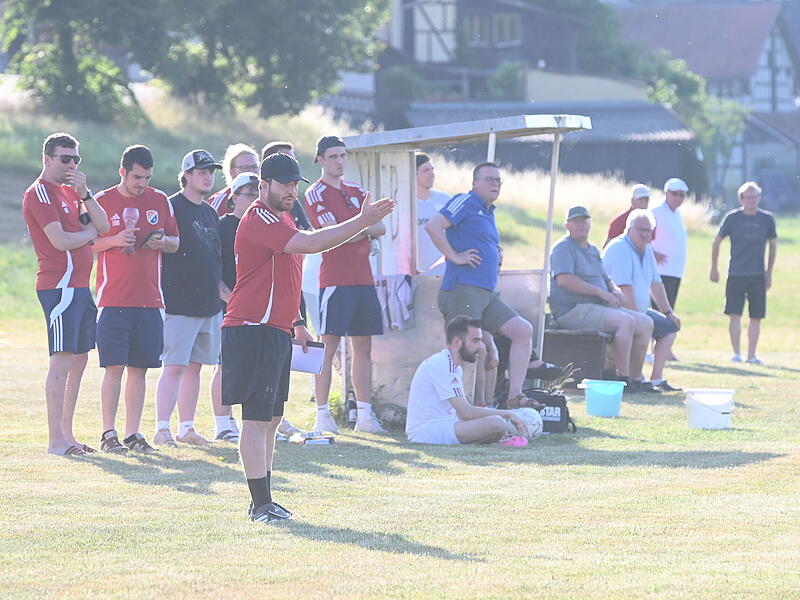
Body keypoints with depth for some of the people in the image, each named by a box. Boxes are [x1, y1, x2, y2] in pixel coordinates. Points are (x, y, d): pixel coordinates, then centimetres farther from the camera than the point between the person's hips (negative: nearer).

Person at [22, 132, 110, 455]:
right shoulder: (40, 192, -8)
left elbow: (103, 226, 11)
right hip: (60, 286, -10)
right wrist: (90, 232, 1)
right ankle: (56, 440, -14)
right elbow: (60, 240, -17)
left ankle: (66, 434, 18)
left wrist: (85, 194, -3)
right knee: (62, 360, -12)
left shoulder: (69, 192, 21)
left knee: (79, 359, 12)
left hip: (79, 287, 10)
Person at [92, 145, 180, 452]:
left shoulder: (160, 201, 10)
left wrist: (162, 241, -5)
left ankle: (133, 433, 11)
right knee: (114, 367, -7)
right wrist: (114, 240, -14)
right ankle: (108, 433, -2)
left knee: (140, 368, 5)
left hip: (149, 298, 3)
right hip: (114, 298, -3)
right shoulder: (102, 202, 1)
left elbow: (175, 243, 17)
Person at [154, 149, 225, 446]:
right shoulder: (171, 207, -7)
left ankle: (187, 427, 15)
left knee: (195, 366, 10)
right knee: (174, 366, -11)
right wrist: (160, 295, -15)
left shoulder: (210, 213, 18)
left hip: (209, 304, 8)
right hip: (179, 303, -8)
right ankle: (162, 429, -10)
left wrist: (221, 288, 18)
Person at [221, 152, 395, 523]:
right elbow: (312, 244, -29)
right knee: (257, 418, -10)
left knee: (271, 418, 13)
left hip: (276, 331, 11)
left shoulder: (282, 220, 20)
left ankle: (263, 500, 19)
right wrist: (363, 222, -29)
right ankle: (260, 504, -11)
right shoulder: (260, 219, -15)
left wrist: (296, 323, 25)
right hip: (253, 330, -11)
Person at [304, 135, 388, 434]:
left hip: (363, 277, 7)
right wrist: (366, 227, 1)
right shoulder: (316, 193, -3)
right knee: (329, 346, -6)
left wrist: (357, 229, -8)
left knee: (363, 347, 6)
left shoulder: (356, 190, 18)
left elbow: (380, 227, 11)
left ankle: (365, 415, 9)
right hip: (335, 280, -7)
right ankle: (322, 415, -4)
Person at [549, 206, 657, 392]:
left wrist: (615, 290, 3)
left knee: (645, 323, 1)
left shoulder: (593, 250, 24)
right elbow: (564, 280, -21)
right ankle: (622, 378, -27)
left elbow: (606, 279, 29)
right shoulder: (564, 248, -6)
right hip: (572, 310, -10)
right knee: (626, 321, -28)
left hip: (599, 307, 10)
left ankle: (635, 378, 3)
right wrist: (601, 292, -20)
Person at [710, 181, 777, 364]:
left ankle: (752, 355, 9)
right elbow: (716, 242, 8)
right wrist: (714, 269, 8)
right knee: (734, 315, -7)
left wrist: (769, 272, 12)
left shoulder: (767, 219, 3)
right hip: (736, 274, -2)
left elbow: (773, 245, 15)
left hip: (758, 276, 2)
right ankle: (736, 353, 3)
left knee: (756, 317, 2)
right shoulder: (732, 217, -1)